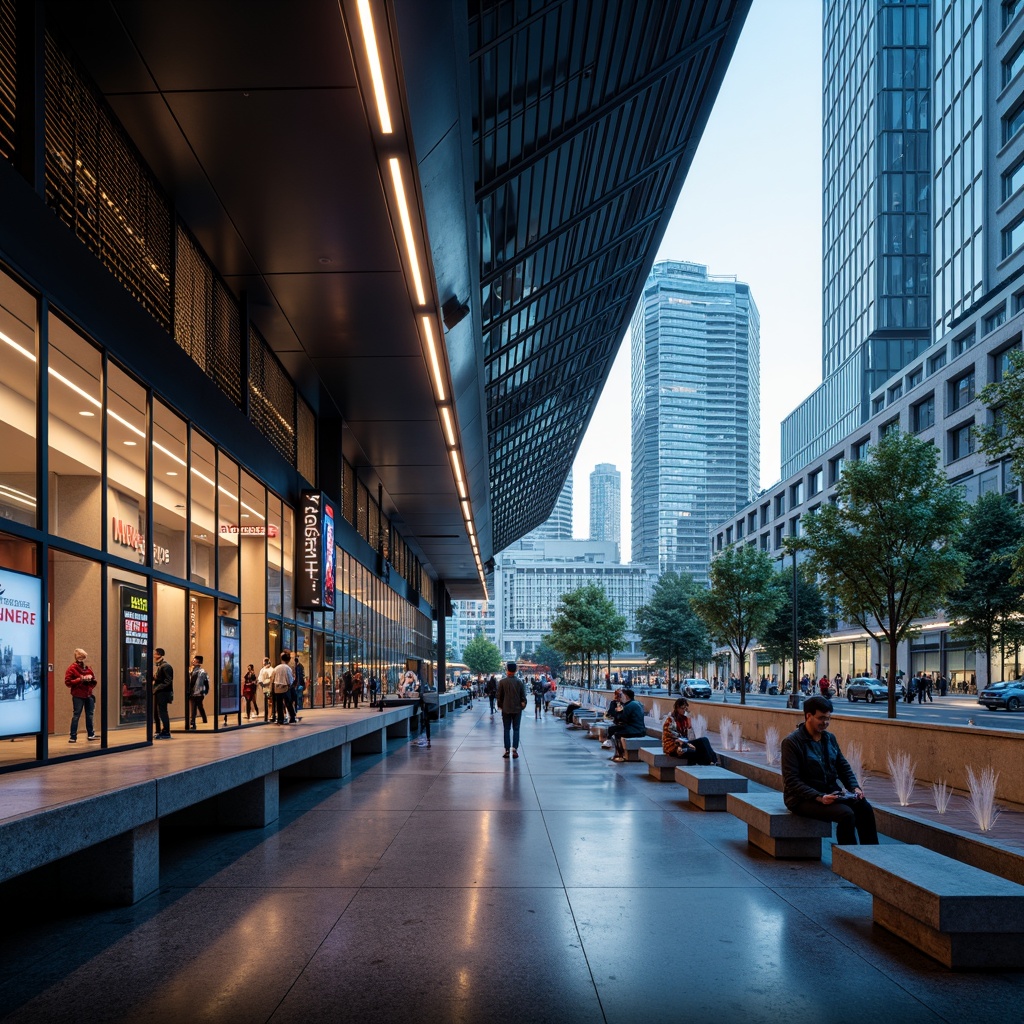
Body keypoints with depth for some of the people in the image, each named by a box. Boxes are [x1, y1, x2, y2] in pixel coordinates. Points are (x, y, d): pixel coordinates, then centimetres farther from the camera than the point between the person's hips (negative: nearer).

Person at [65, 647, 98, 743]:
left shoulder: (87, 668, 14)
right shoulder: (72, 668, -4)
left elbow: (94, 680, 22)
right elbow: (68, 682, -12)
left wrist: (91, 678, -2)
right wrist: (80, 679, -18)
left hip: (88, 695, 6)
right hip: (78, 696, -6)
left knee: (90, 715, 10)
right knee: (76, 716, -5)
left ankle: (91, 734, 19)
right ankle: (73, 737, -1)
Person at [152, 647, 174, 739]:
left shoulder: (166, 666, -13)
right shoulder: (158, 666, 16)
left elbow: (168, 681, -19)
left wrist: (157, 688, -18)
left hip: (163, 693, -10)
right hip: (157, 693, 10)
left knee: (162, 712, -7)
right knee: (156, 713, 13)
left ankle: (166, 732, -3)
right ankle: (158, 731, 22)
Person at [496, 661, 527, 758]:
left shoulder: (502, 682, -7)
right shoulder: (519, 682, -4)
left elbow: (499, 696, -1)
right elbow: (523, 695, -1)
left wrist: (500, 706, 12)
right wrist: (523, 705, 11)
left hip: (506, 709, -1)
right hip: (517, 709, 1)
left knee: (507, 730, 6)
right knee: (516, 729, 5)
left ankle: (507, 750, 4)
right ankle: (515, 749, -3)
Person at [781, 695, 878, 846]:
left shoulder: (830, 738, 11)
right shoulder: (792, 742, -11)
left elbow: (844, 767, 18)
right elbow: (791, 781, -16)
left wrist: (854, 787, -2)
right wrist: (819, 797, -25)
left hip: (831, 793, 7)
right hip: (803, 799, -7)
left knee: (864, 807, -17)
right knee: (846, 814, -27)